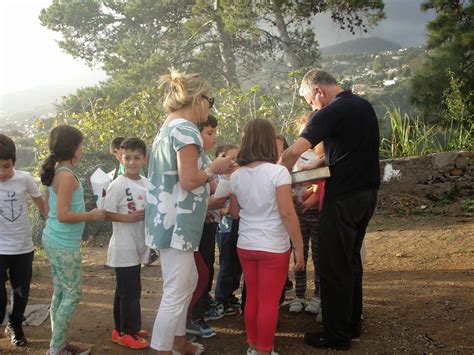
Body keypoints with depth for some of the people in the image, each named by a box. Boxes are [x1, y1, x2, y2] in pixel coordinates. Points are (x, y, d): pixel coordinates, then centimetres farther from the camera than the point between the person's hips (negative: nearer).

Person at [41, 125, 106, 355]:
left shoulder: (55, 172, 9)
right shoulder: (66, 175, -19)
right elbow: (63, 215, -23)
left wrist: (87, 212, 17)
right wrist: (92, 215, -13)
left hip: (53, 240, 9)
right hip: (65, 245, -9)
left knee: (60, 293, 15)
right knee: (72, 295, 1)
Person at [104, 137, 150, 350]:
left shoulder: (146, 183, 5)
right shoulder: (118, 185, -14)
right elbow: (106, 213, -15)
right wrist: (129, 218, -23)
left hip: (138, 245, 7)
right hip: (124, 247, -7)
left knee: (124, 289, 17)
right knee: (130, 290, -2)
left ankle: (121, 329, 29)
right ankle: (127, 333, 11)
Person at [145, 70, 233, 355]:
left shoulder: (170, 127, 15)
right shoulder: (186, 129, -16)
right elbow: (189, 180, -22)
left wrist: (212, 170, 16)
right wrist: (214, 169, -6)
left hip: (171, 220, 11)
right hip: (176, 222, -11)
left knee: (188, 282, 22)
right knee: (176, 292, -2)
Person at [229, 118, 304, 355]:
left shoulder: (236, 176, 1)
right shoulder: (278, 172, -15)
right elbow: (287, 213, -18)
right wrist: (299, 247, -10)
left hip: (245, 246, 5)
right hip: (273, 247, -5)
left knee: (252, 298, 17)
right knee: (269, 302, 6)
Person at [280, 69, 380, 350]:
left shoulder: (331, 113, -16)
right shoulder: (365, 105, 11)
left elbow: (294, 151, -26)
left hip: (343, 198, -9)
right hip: (368, 193, 9)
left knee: (334, 267, 1)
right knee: (352, 260, 19)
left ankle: (337, 335, 11)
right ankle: (353, 323, 30)